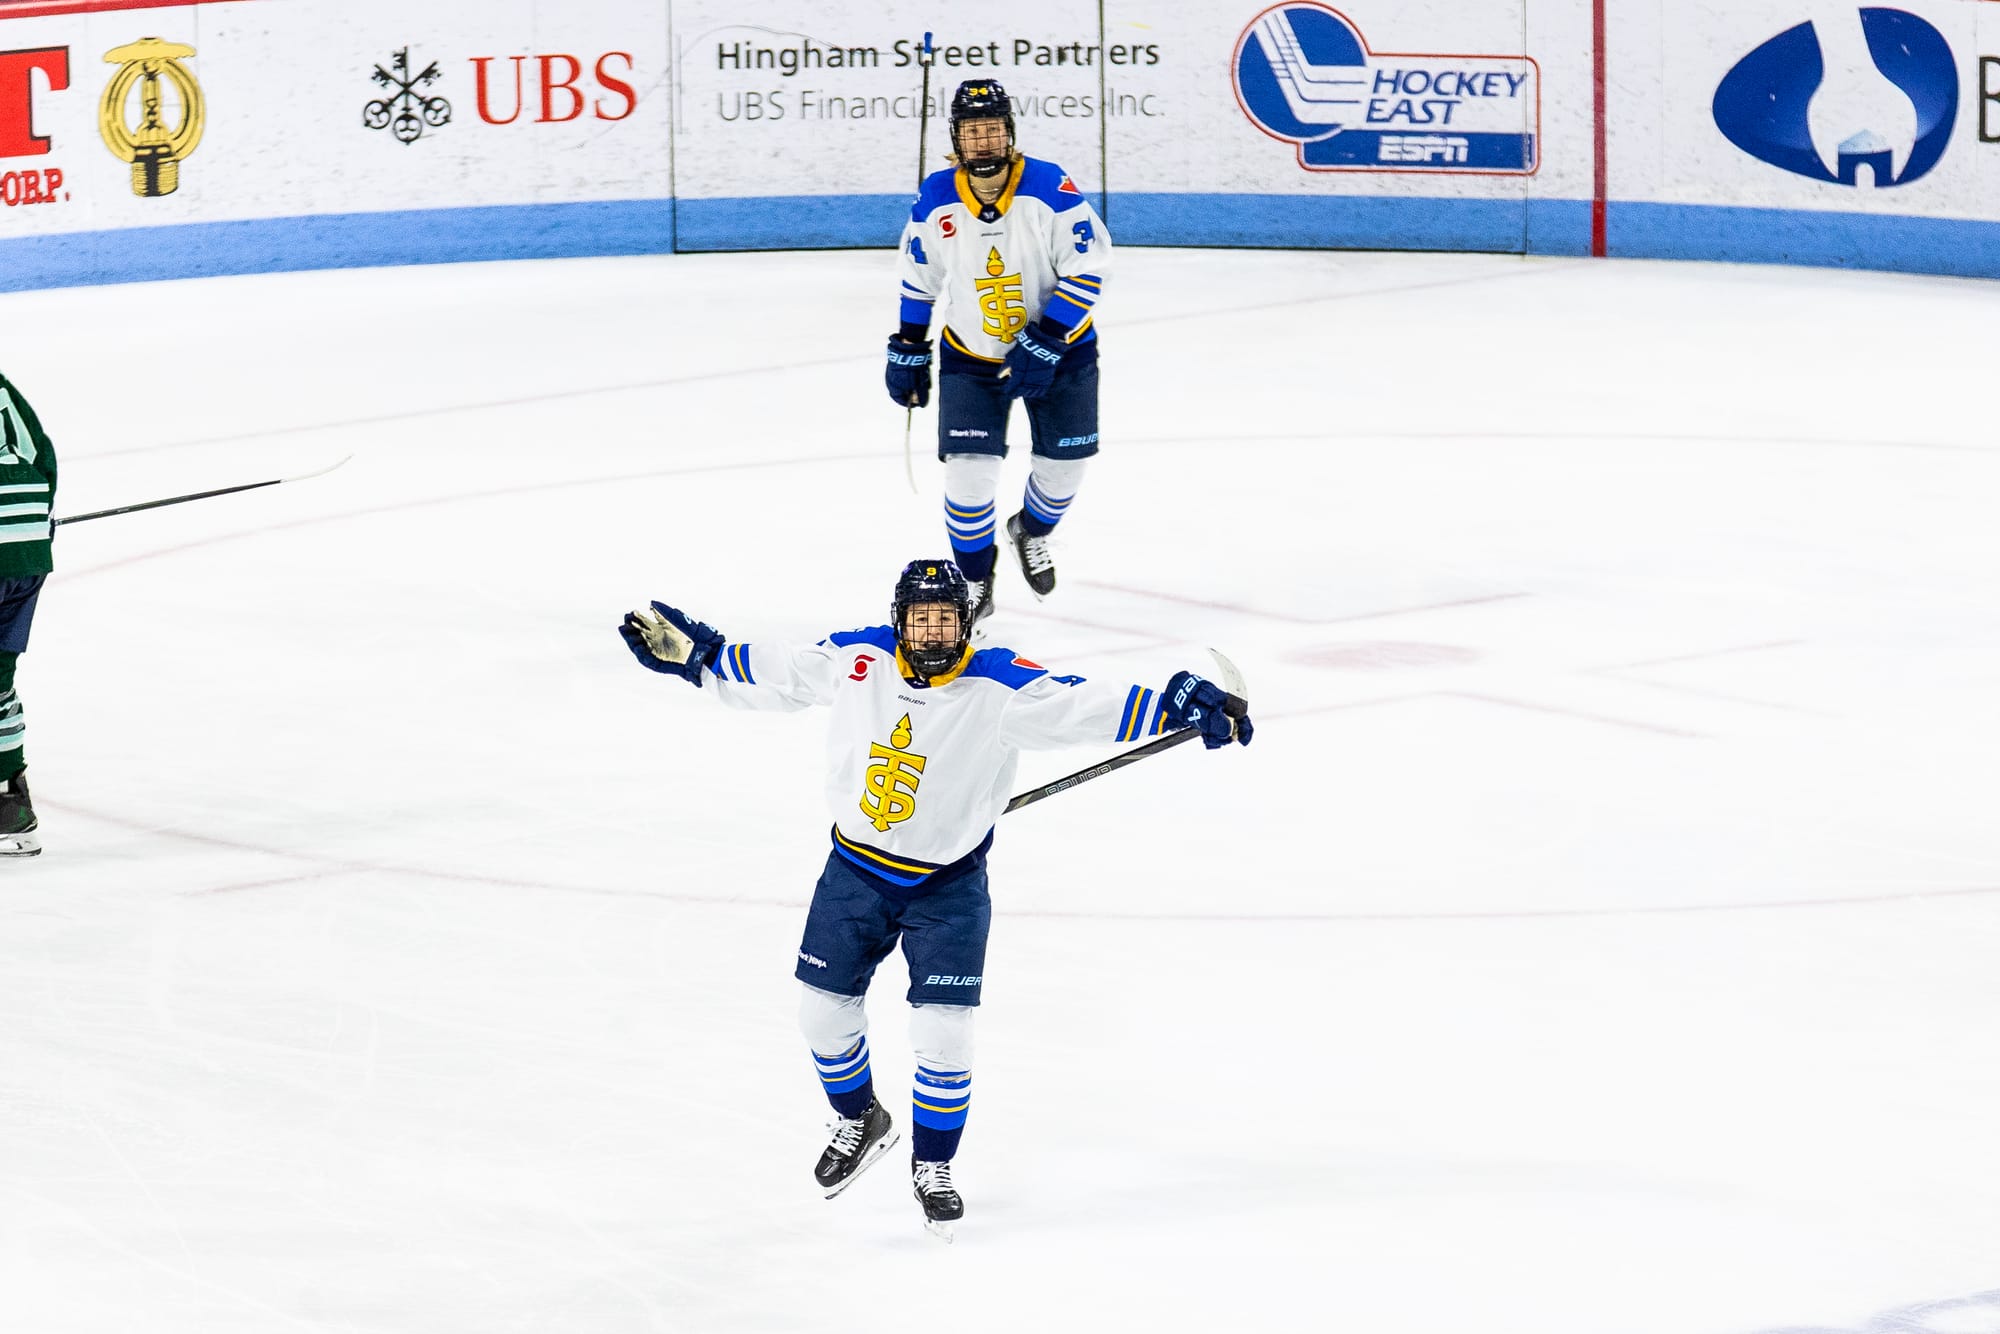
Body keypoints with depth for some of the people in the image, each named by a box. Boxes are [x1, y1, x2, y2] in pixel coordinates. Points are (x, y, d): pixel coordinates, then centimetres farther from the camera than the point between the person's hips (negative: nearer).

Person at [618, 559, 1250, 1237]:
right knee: (825, 1013, 9)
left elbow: (1085, 706, -26)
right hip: (856, 870, 3)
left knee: (942, 1034, -6)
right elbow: (773, 672, 4)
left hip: (949, 885, -3)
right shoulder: (855, 659, -10)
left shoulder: (1000, 686, -20)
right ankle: (860, 1123, 38)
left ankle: (933, 1166, 17)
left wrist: (1181, 707, -37)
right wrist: (693, 650, 5)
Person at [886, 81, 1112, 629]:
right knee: (970, 471, -9)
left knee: (1065, 461, 9)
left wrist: (1043, 345, -25)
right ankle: (975, 580, 11)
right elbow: (918, 278, 3)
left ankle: (1032, 532, 42)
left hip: (1058, 350, -1)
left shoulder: (1050, 188, -22)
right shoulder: (936, 199, -12)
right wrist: (908, 352, 7)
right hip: (971, 355, 1)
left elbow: (1087, 269, -19)